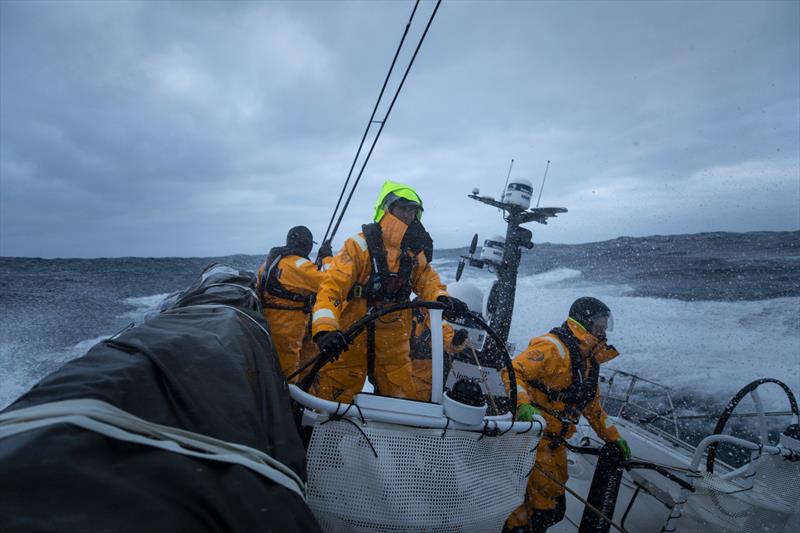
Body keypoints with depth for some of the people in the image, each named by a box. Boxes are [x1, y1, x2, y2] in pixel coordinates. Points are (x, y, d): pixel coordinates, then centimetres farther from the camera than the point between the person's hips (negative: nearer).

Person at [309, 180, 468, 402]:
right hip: (350, 340, -5)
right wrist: (325, 329, -36)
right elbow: (332, 286, -22)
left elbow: (427, 280, 10)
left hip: (393, 342, 5)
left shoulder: (415, 252, 3)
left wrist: (441, 298, -13)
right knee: (334, 396, 6)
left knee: (404, 404, 15)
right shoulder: (360, 245, -16)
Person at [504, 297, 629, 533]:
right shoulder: (554, 347, -15)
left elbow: (592, 405, 26)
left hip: (555, 442, 10)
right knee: (545, 507, -11)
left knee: (554, 507, 16)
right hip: (533, 438, -10)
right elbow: (514, 372, -24)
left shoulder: (589, 359, 16)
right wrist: (524, 405, -36)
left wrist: (613, 436, 27)